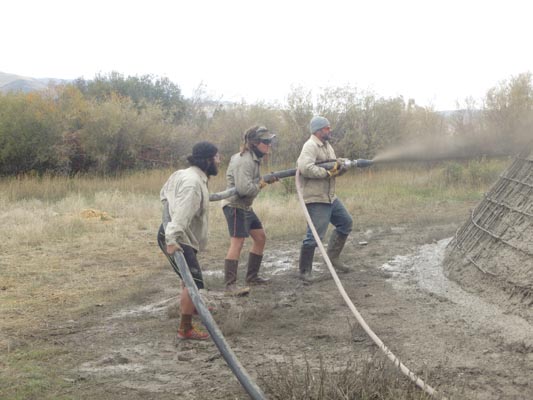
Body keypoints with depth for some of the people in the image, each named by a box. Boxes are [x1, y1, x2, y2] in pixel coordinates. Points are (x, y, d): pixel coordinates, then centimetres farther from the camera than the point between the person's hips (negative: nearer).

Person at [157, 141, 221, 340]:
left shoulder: (185, 175, 10)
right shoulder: (193, 182, -23)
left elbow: (165, 193, 23)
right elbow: (181, 213, -34)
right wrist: (172, 239, -42)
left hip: (178, 236, 11)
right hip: (176, 239, -11)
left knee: (190, 275, 30)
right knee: (195, 282, -14)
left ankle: (188, 306, 54)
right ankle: (185, 329, -10)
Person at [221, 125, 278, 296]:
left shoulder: (254, 158, 11)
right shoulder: (244, 161, -21)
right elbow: (243, 188, -29)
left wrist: (266, 180, 1)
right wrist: (261, 184, -14)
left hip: (245, 206, 11)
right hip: (235, 206, -11)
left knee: (260, 238, 15)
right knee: (237, 242, -16)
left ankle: (252, 276, 25)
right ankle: (230, 286, -19)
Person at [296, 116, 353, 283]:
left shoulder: (327, 145, 15)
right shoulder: (310, 146, -15)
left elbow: (334, 168, 17)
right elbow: (305, 168, -30)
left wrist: (339, 165, -7)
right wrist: (328, 173, -22)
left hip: (330, 197, 10)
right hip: (316, 199, -10)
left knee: (346, 223, 18)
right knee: (314, 236, -8)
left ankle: (333, 256, 27)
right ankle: (304, 271, 2)